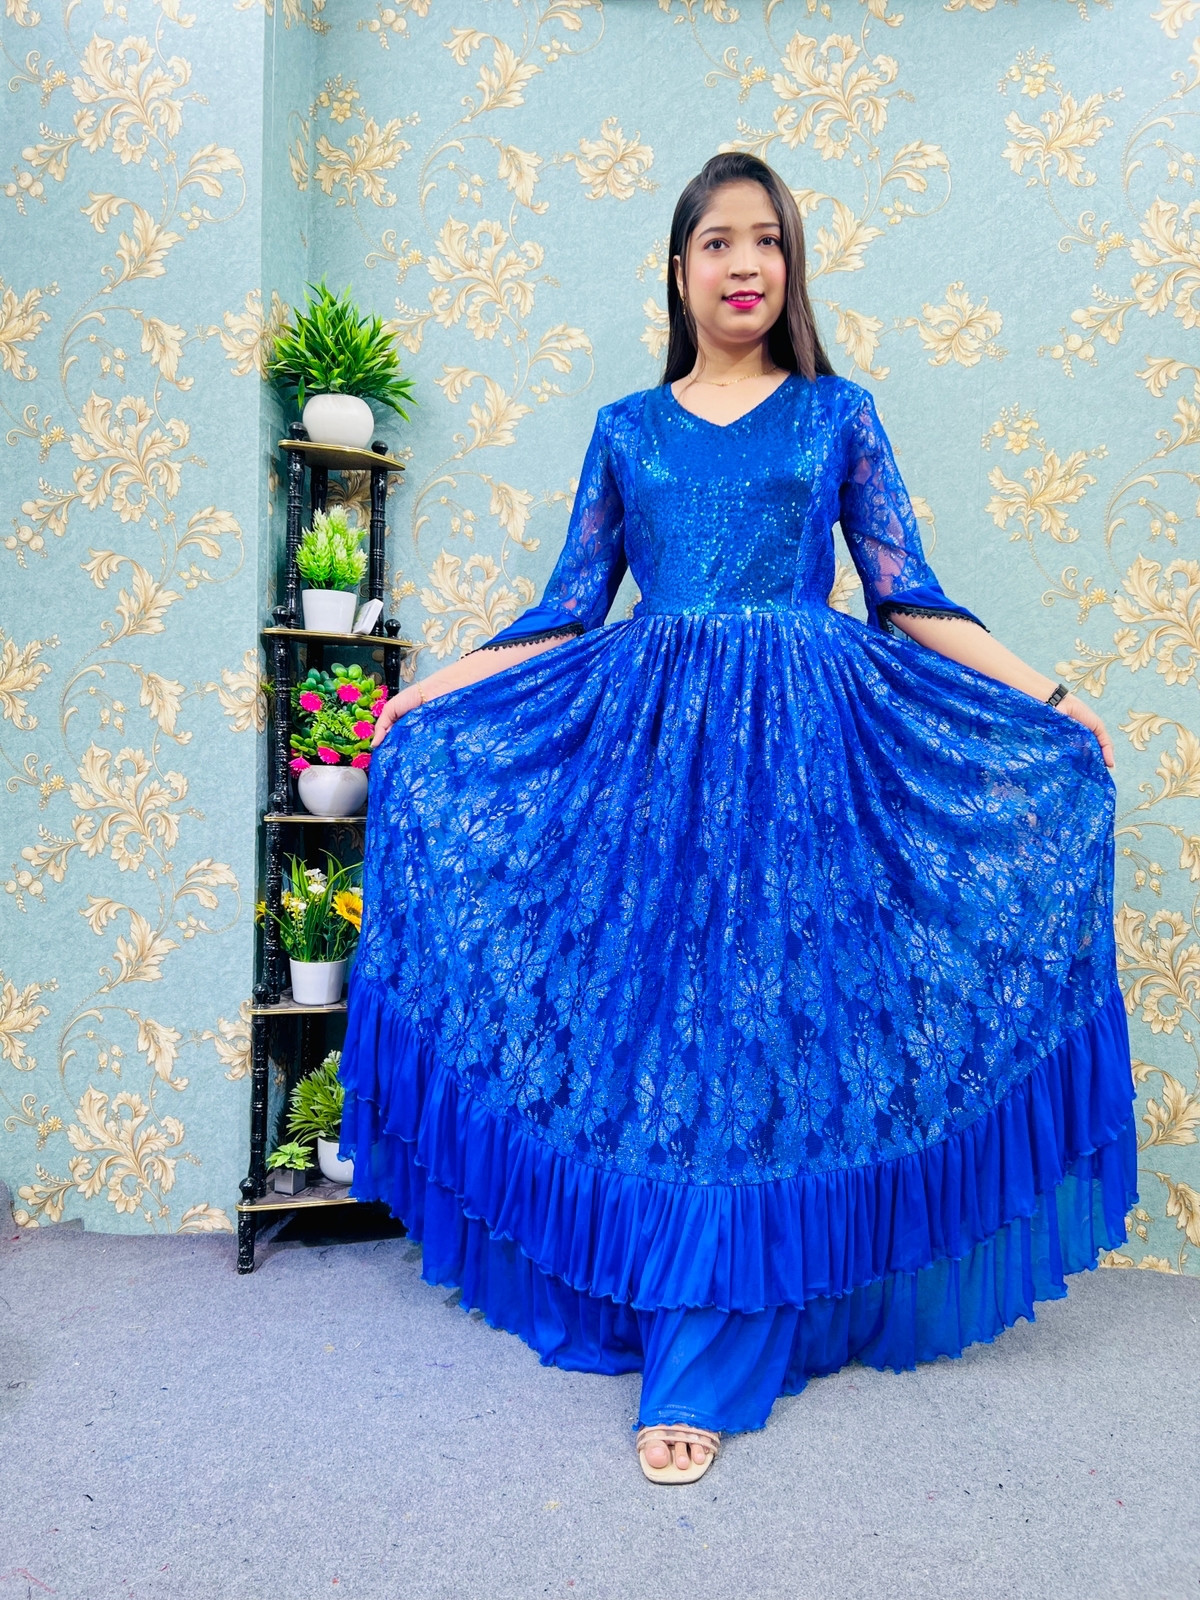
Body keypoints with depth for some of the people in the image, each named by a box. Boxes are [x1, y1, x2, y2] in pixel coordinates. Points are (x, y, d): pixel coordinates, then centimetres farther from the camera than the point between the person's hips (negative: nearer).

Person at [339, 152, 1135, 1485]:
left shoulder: (838, 414, 11)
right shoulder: (626, 429, 14)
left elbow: (907, 598, 7)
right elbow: (569, 610, 11)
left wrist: (1044, 699, 1)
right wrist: (431, 692, 7)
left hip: (801, 745, -1)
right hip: (647, 740, 2)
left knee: (759, 1025, -3)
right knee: (654, 1019, 1)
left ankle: (704, 1371, 10)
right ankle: (688, 1313, 22)